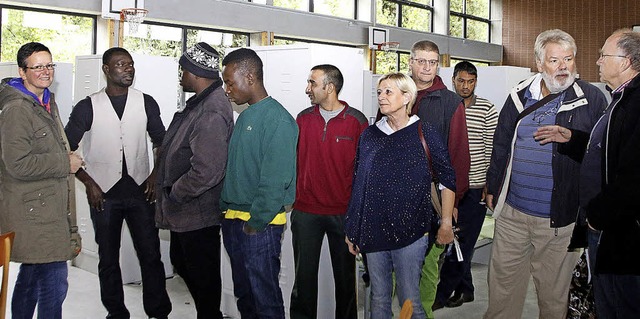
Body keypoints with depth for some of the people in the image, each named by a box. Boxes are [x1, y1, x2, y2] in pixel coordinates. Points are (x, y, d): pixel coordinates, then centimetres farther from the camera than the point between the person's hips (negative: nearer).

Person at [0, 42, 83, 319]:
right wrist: (65, 164, -15)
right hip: (32, 208, -10)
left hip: (45, 205, 10)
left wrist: (67, 156, 13)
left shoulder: (47, 101, 16)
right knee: (54, 282, -9)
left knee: (32, 277, 19)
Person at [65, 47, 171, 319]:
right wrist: (88, 182, -6)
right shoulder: (88, 107, -2)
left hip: (140, 190, 1)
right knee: (108, 259, 10)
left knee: (150, 255, 3)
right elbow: (65, 149, 1)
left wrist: (155, 175, -1)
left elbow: (162, 142, 11)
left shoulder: (146, 103, 3)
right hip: (104, 194, 0)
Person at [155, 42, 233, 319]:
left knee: (202, 275, 7)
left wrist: (174, 193, -17)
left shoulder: (211, 114, -26)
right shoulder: (200, 103, 7)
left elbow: (206, 172, -31)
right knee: (182, 263, 25)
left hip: (198, 213, -11)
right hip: (184, 211, 11)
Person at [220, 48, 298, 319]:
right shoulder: (245, 116, 13)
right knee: (243, 293, 19)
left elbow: (276, 181, -20)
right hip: (233, 221, 9)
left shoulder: (278, 119, -15)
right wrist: (226, 210, 11)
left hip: (259, 226, -8)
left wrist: (255, 222, -18)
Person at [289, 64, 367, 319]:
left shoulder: (356, 121, -4)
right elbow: (293, 159, 10)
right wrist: (292, 195, 3)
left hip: (343, 212, -2)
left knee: (345, 275, 11)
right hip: (305, 210, 2)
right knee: (304, 275, 8)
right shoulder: (303, 118, 4)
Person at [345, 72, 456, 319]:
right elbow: (358, 185, 9)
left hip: (409, 231, -3)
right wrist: (352, 230, 8)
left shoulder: (423, 132, -2)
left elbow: (448, 179, 2)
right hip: (373, 231, 3)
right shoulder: (370, 135, 7)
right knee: (378, 299, 12)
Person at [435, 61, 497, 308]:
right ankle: (465, 290, 26)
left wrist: (490, 185, -5)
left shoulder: (487, 110, -2)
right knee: (454, 241, 11)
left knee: (462, 243, -4)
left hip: (475, 188, -3)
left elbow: (492, 150, -2)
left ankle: (440, 296, 4)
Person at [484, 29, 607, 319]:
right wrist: (492, 187, 16)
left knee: (553, 290, 11)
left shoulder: (591, 99, -4)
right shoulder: (520, 97, 6)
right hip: (511, 212, 3)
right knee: (502, 283, 13)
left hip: (560, 218, -3)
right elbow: (501, 145, 15)